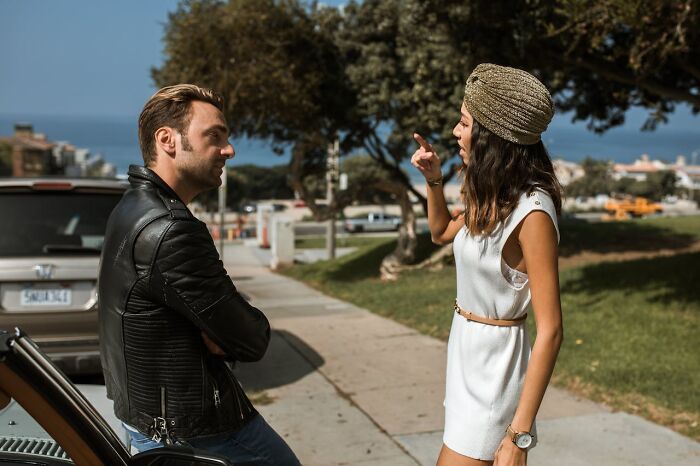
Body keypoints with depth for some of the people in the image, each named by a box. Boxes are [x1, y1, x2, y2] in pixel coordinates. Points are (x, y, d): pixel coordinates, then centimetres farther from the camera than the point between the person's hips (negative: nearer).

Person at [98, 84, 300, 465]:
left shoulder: (133, 210, 7)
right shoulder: (170, 230, -26)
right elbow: (252, 340, -21)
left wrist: (218, 326, -11)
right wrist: (247, 325, -1)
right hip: (195, 433, -10)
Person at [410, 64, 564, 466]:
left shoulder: (531, 212, -24)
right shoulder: (492, 195, 1)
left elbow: (550, 332, -25)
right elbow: (442, 233, 23)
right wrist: (433, 179, 6)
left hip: (496, 360, -8)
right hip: (466, 349, 9)